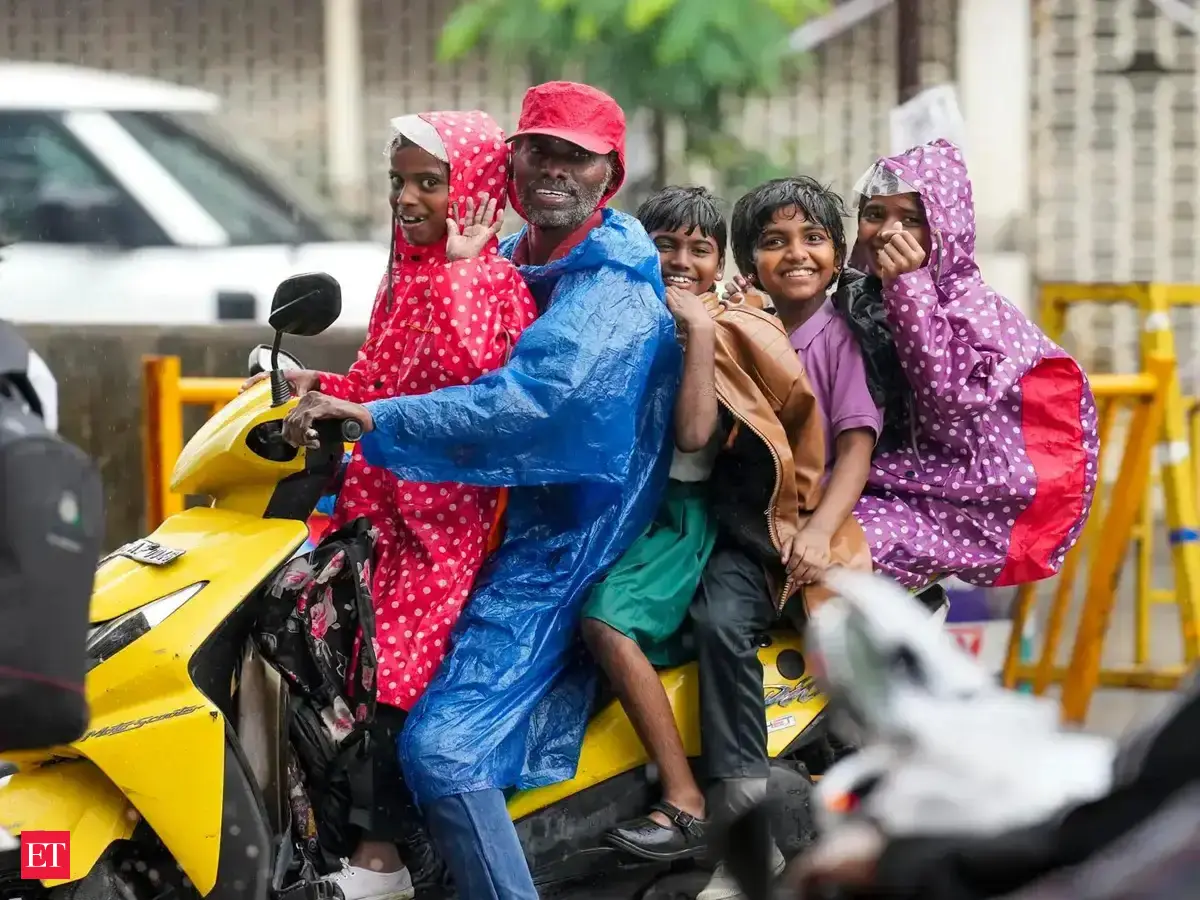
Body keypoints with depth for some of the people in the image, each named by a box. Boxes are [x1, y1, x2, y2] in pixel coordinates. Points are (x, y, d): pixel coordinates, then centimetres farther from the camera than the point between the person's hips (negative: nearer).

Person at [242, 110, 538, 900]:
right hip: (390, 485, 9)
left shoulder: (494, 281, -11)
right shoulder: (405, 273, 15)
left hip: (452, 499, -9)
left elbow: (471, 370, -28)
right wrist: (324, 386, 6)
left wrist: (460, 269, -26)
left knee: (403, 657, -11)